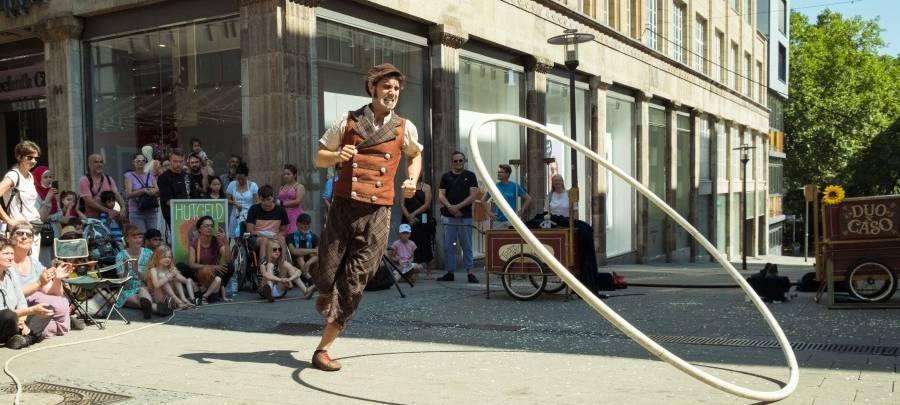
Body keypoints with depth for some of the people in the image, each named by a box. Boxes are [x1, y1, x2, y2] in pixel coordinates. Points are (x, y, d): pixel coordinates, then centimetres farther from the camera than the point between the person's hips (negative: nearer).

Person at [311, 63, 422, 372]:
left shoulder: (404, 128, 8)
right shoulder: (347, 122, 5)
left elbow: (415, 155, 28)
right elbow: (319, 159, 12)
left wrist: (412, 180, 9)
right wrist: (337, 156, -10)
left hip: (378, 212, 0)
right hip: (344, 206, 0)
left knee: (354, 285, -3)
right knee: (327, 276, -1)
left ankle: (323, 349, 7)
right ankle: (326, 295, 39)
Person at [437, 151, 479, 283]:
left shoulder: (470, 176, 5)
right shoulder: (446, 176, 10)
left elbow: (473, 195, -3)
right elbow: (441, 195, 4)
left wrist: (458, 206, -11)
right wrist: (450, 207, -13)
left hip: (465, 217, -2)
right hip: (448, 216, 2)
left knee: (466, 246, 1)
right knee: (448, 246, 4)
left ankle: (470, 272, 4)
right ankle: (450, 272, 11)